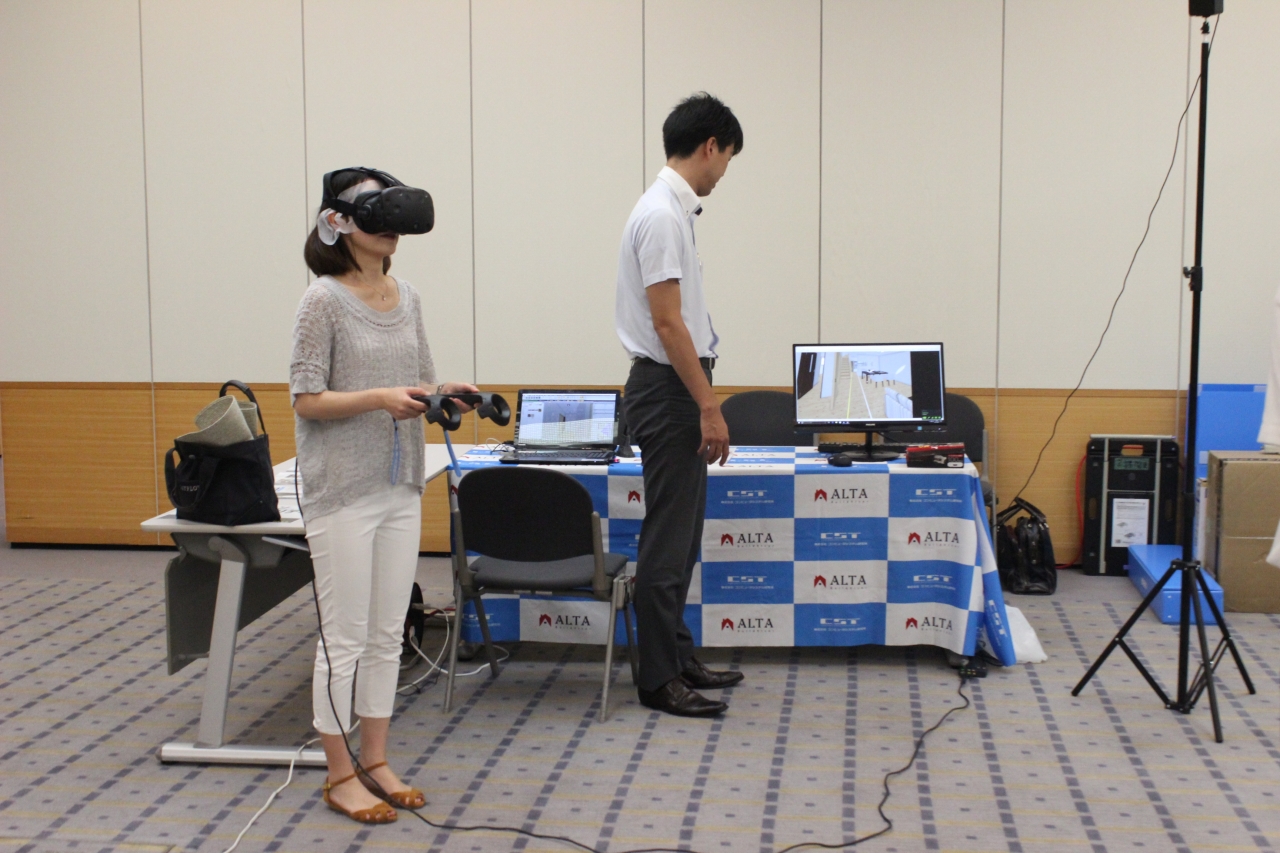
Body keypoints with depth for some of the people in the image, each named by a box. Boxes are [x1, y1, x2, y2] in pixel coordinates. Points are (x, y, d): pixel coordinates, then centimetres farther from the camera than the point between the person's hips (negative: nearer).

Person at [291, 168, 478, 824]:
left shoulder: (407, 297, 9)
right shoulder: (325, 299, -10)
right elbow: (307, 399, -12)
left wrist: (443, 395, -5)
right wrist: (380, 398, -24)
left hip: (400, 488, 6)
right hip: (343, 491, -6)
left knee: (387, 634, 12)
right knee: (345, 638, 1)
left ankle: (375, 762, 24)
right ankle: (340, 776, 13)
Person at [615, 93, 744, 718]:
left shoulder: (672, 208, 14)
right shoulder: (662, 215, -18)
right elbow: (667, 322, -23)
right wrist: (708, 408, -21)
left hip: (677, 390, 11)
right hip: (669, 390, -11)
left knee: (680, 536, 16)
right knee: (668, 540, -4)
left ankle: (677, 659, 25)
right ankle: (658, 679, 3)